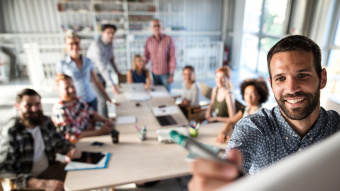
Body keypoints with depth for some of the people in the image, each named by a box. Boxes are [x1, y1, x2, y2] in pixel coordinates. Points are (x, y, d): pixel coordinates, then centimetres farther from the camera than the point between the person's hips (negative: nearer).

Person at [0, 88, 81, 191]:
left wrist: (71, 149, -11)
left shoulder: (46, 122, -5)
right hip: (27, 182, -6)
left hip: (50, 168, 6)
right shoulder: (10, 132, -20)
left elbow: (59, 141, 12)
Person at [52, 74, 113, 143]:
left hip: (92, 134, 7)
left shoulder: (77, 100, 1)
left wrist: (105, 120, -5)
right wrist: (100, 132, -21)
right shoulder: (59, 110, -20)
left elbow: (92, 114, 14)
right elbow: (75, 136, -22)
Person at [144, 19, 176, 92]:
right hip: (154, 73, 3)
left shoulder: (168, 39, -10)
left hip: (166, 73, -3)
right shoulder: (149, 40, 1)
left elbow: (173, 57, -9)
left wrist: (172, 74, -11)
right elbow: (146, 56, 7)